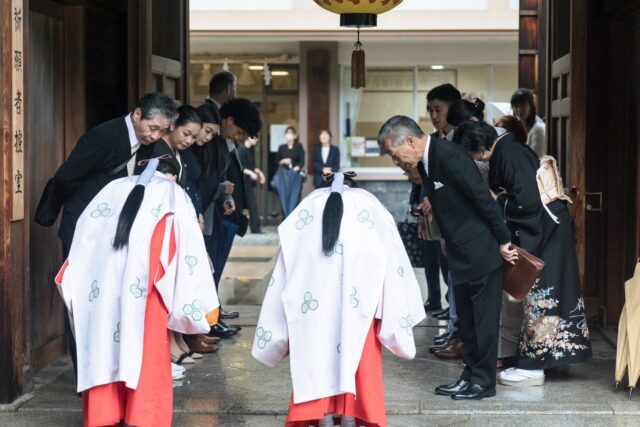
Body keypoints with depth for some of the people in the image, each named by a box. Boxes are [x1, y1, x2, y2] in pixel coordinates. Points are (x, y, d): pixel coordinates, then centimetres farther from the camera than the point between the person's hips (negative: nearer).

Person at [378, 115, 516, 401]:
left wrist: (503, 241, -16)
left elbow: (484, 200, -20)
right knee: (467, 320, 14)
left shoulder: (450, 157, -22)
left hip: (481, 252, -9)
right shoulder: (424, 163, 6)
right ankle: (470, 375, 22)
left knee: (484, 318, 1)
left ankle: (484, 381, 9)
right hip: (460, 254, 9)